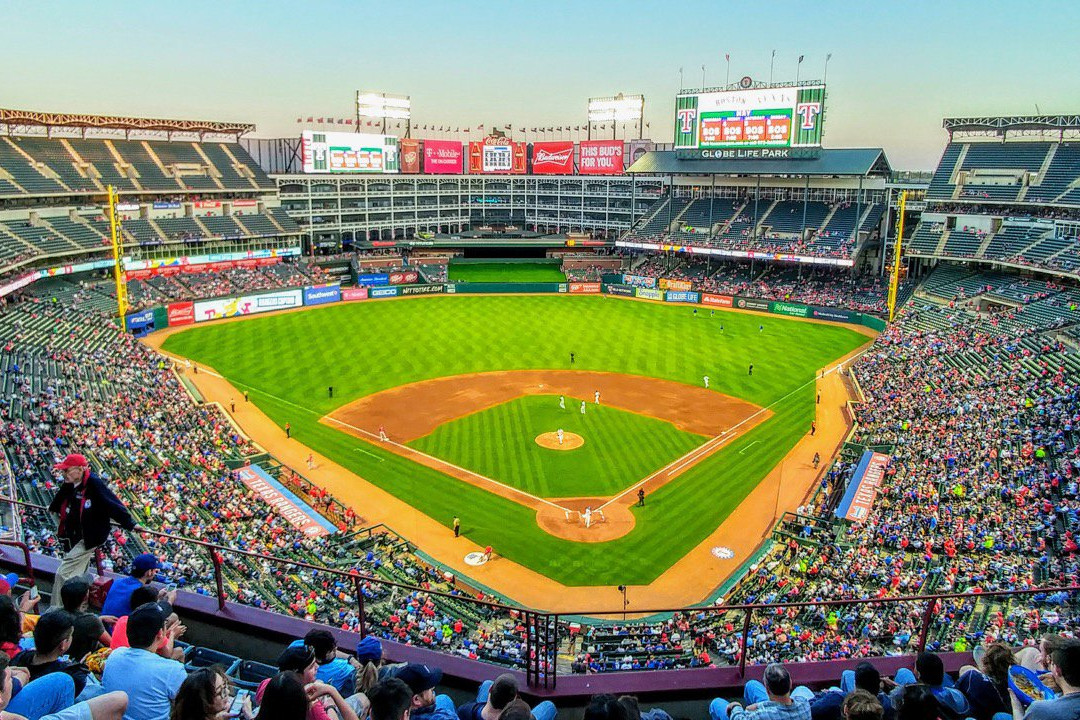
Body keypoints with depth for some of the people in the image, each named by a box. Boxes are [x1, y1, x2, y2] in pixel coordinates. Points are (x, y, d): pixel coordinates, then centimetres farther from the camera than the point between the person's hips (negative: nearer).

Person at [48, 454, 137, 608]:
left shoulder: (94, 483, -23)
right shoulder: (69, 484, 0)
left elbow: (112, 504, -23)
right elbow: (61, 497, 25)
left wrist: (130, 524, -21)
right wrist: (52, 508, 45)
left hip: (88, 539, -8)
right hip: (72, 538, 8)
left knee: (63, 574, -9)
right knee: (75, 576, 20)